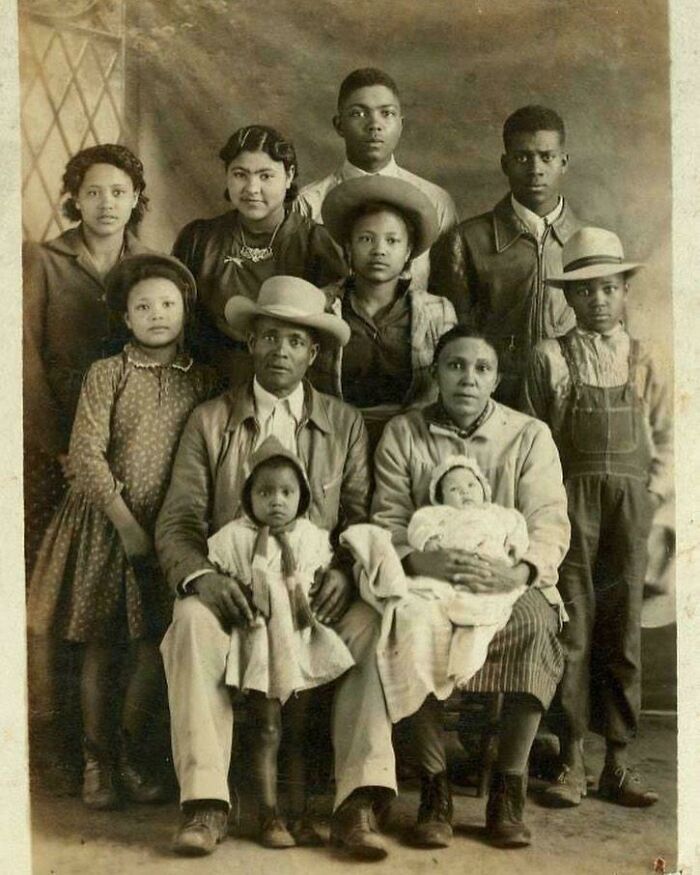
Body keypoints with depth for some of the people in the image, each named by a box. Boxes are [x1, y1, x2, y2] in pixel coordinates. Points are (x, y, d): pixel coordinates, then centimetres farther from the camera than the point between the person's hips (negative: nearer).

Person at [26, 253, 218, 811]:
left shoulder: (203, 382, 5)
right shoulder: (106, 374, -2)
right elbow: (87, 456, -9)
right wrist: (128, 526, -13)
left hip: (171, 528, 2)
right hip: (106, 523, -2)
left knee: (157, 646, 2)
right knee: (102, 646, 5)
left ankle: (132, 754, 21)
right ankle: (98, 761, 19)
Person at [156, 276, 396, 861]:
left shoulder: (345, 424, 12)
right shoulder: (209, 421, 9)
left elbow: (363, 517, 6)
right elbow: (177, 522, 3)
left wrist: (346, 571, -16)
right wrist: (200, 576, -18)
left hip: (319, 593, 1)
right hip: (234, 590, 0)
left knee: (372, 624, -30)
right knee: (192, 620, -32)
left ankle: (358, 804, -27)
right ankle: (205, 803, -28)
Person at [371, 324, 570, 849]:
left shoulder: (531, 436, 7)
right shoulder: (402, 434, 9)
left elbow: (549, 523, -2)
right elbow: (388, 520, 3)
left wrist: (520, 572, -23)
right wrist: (422, 561, -19)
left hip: (509, 579, 0)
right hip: (429, 579, 0)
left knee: (537, 626, -34)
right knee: (414, 623, -34)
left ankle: (508, 792, -16)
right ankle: (434, 789, -19)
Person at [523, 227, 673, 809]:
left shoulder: (641, 361, 11)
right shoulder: (550, 358, 5)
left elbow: (666, 436, 13)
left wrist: (655, 490, 1)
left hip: (629, 504, 2)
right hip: (570, 500, -2)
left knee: (622, 629, 3)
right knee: (572, 625, -3)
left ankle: (618, 760, 12)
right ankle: (572, 760, 6)